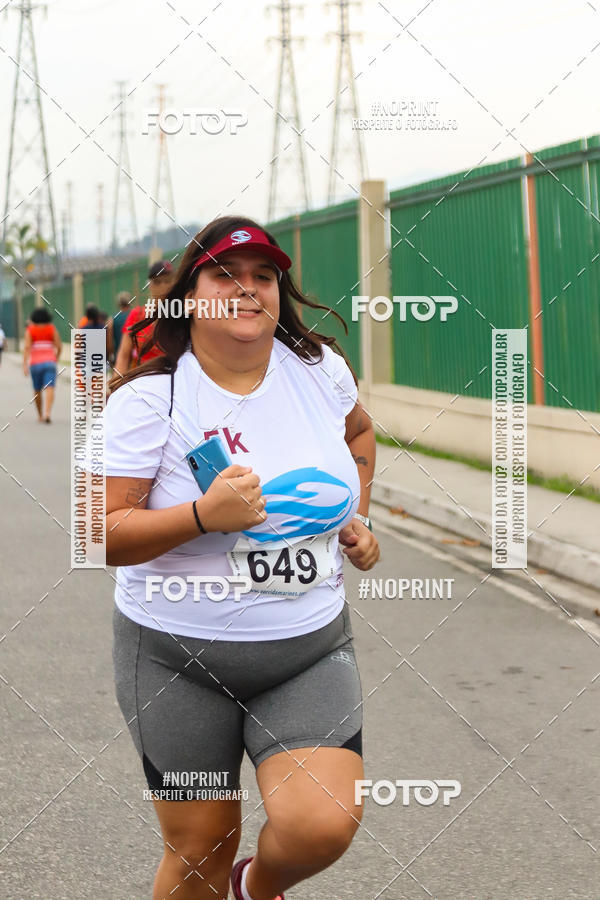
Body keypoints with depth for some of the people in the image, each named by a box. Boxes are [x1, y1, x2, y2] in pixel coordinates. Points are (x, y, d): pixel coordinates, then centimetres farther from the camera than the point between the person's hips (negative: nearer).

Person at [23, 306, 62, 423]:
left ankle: (40, 415, 29)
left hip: (35, 363, 1)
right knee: (49, 389, -13)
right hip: (49, 362, -1)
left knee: (37, 390, 18)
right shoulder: (52, 328, 3)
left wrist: (25, 365, -14)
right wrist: (56, 357, 21)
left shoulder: (30, 329, 1)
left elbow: (27, 347, -10)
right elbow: (59, 346, 1)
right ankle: (47, 413, -34)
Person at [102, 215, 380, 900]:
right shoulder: (148, 398, -11)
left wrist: (357, 516, 14)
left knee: (324, 825, -15)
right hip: (177, 660, -2)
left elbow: (358, 431, 26)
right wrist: (205, 514, -27)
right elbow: (100, 534, -14)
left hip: (311, 650, 2)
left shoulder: (320, 370, 1)